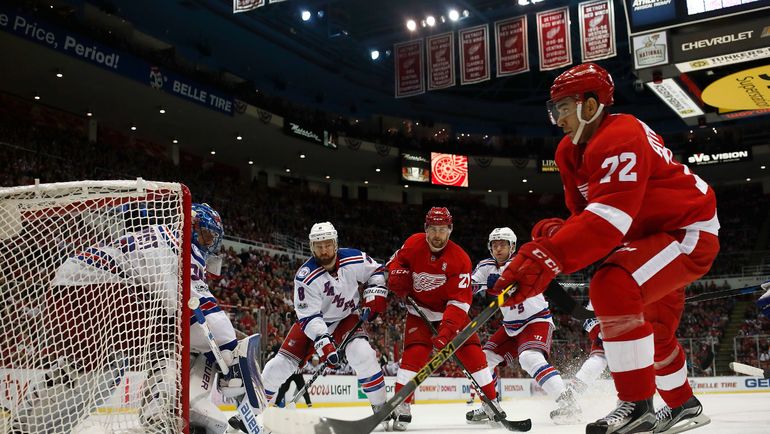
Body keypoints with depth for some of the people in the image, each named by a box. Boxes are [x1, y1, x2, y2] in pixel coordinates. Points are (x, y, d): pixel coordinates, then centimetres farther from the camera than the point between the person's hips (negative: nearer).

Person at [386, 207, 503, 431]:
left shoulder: (460, 259, -22)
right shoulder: (413, 244, -14)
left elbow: (460, 301, -27)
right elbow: (396, 260, 8)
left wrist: (447, 329, -38)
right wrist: (396, 275, -15)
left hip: (451, 311, 0)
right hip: (420, 310, 0)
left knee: (472, 352, -6)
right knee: (415, 352, -19)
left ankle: (491, 404, 6)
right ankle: (401, 407, -16)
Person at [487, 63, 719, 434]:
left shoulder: (620, 138, -27)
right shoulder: (572, 151, 3)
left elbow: (607, 221, -39)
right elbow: (586, 216, 4)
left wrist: (546, 258, -47)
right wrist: (555, 232, -17)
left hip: (689, 232, -11)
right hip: (654, 233, 11)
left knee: (612, 287, -31)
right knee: (652, 328, 22)